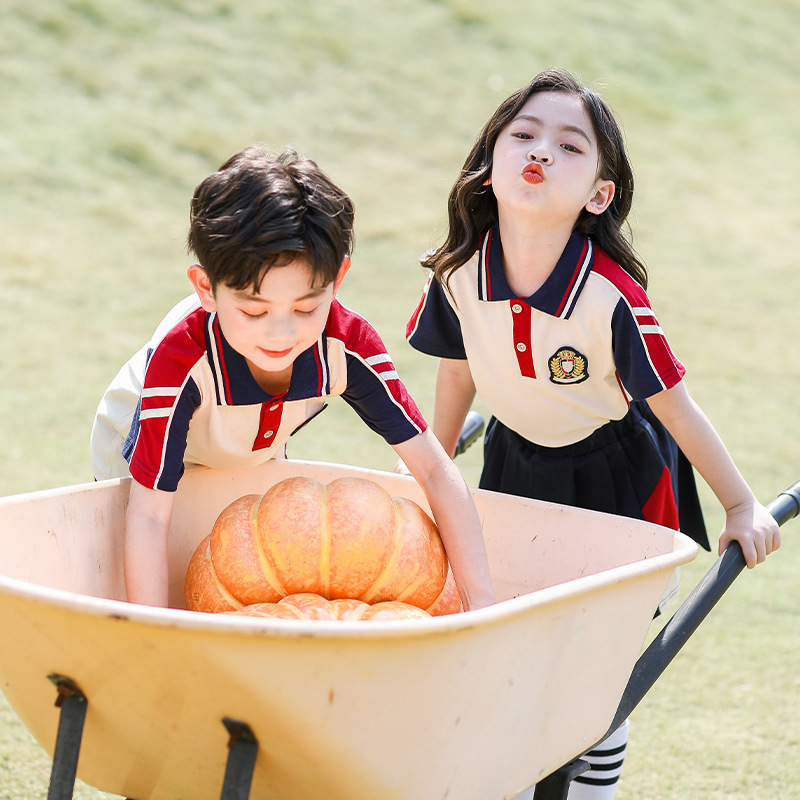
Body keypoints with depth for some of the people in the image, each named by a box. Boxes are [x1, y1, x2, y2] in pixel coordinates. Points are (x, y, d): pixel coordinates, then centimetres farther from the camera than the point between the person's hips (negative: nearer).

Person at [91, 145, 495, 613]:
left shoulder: (349, 345, -34)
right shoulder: (179, 358, -43)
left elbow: (435, 470, -30)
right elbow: (149, 516, -39)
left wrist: (481, 604, -37)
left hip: (255, 465, 3)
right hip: (138, 462, -3)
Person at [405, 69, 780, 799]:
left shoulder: (612, 298, -31)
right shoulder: (460, 276, -19)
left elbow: (674, 404, -18)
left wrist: (742, 506, -10)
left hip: (614, 478, -3)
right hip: (517, 465, 4)